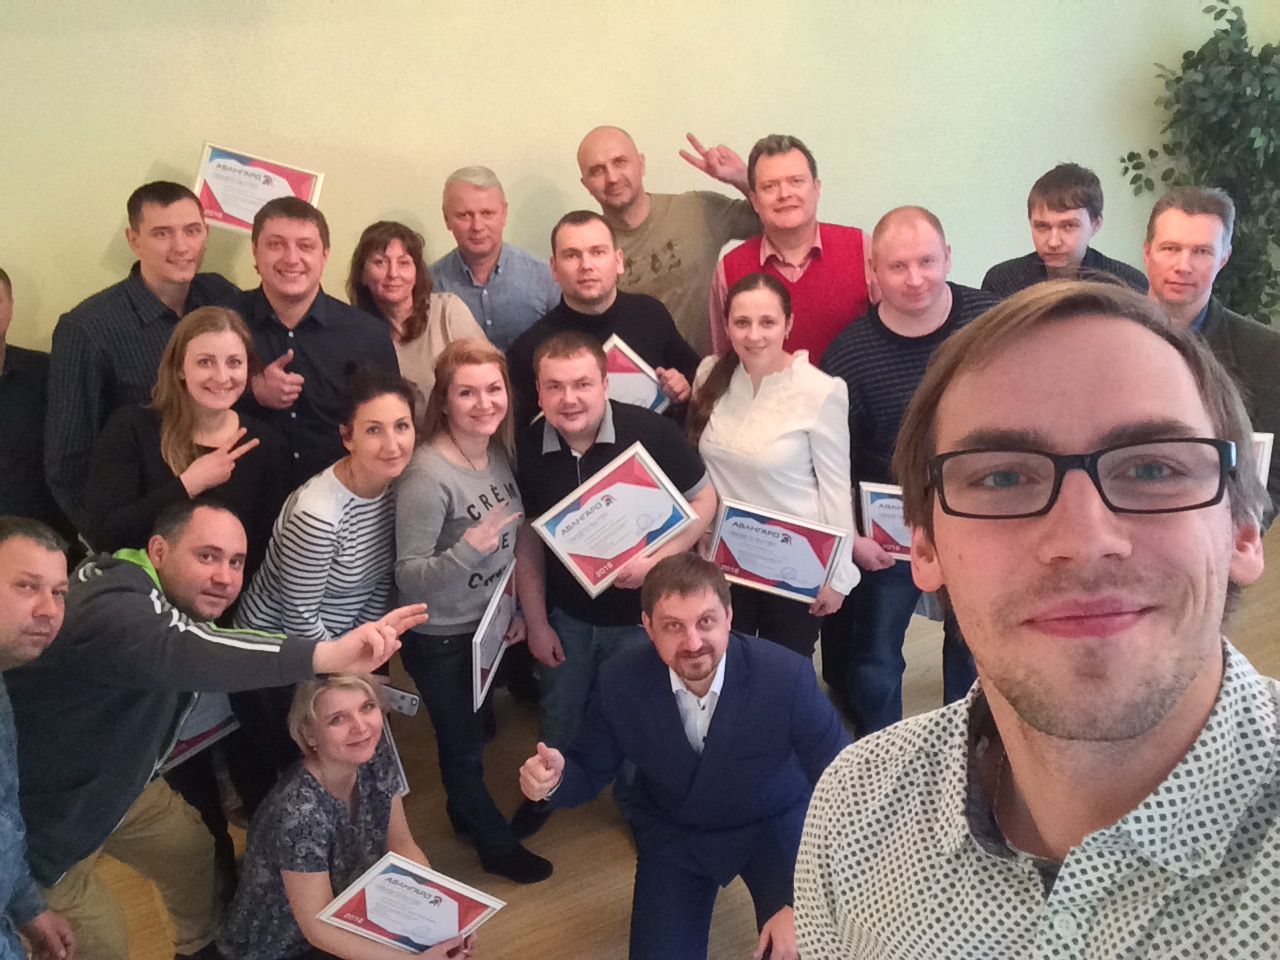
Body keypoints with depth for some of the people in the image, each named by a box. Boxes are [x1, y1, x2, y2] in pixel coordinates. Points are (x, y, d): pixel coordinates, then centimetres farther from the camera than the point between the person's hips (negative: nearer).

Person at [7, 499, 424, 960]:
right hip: (36, 808, -9)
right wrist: (328, 654, -71)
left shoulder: (179, 602, -6)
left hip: (114, 780, 9)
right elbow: (179, 653, -57)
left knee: (191, 848, 19)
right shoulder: (113, 605, -38)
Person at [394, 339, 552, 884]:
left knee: (473, 730, 27)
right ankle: (496, 845, 36)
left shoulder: (502, 451, -6)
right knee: (463, 744, 13)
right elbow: (408, 577, -27)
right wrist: (468, 548, -41)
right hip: (439, 639, -6)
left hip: (489, 624, 7)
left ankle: (464, 814, 52)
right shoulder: (427, 474, -28)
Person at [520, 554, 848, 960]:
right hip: (673, 835, 2)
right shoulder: (621, 681, -22)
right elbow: (590, 773, -7)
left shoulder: (787, 676, -28)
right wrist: (554, 777, -32)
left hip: (774, 825, -1)